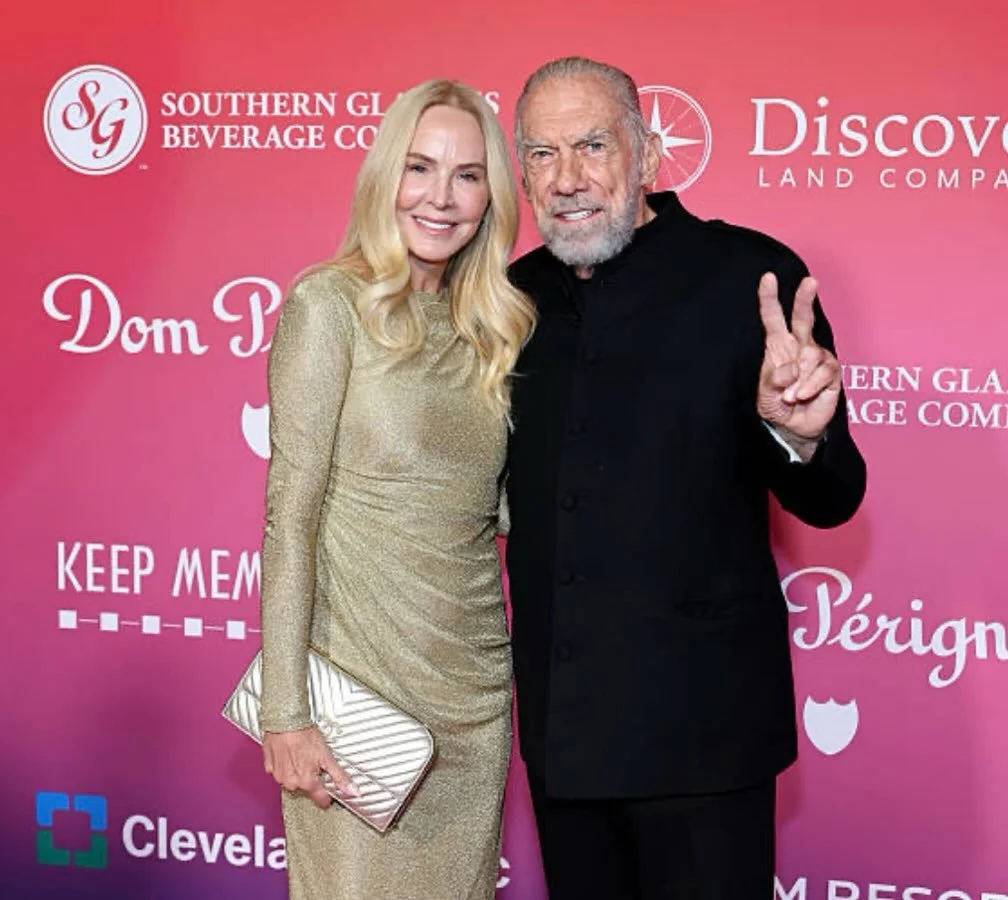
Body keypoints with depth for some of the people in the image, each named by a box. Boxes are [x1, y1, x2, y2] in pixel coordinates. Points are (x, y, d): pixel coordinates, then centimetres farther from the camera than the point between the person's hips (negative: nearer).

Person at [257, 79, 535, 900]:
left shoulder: (493, 325, 8)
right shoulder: (330, 304, -8)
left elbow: (491, 501, 12)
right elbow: (290, 515, -11)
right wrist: (285, 714, -15)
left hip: (475, 685, 5)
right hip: (363, 680, -5)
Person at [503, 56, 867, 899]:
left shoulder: (746, 277, -11)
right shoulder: (518, 296, 4)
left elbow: (829, 502, -10)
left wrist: (798, 437, -32)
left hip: (699, 727, -5)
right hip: (561, 722, 5)